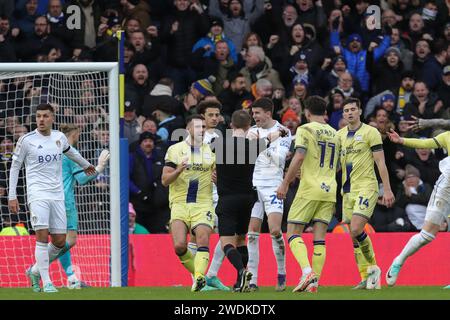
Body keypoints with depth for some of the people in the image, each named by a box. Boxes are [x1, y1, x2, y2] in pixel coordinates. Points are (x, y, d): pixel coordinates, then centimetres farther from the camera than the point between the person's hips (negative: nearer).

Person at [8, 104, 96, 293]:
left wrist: (85, 165, 49)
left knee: (60, 242, 1)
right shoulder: (27, 140, -2)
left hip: (57, 195, 5)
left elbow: (70, 151, 32)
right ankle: (46, 282, -12)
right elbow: (15, 167, 4)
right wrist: (12, 197, -1)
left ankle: (35, 271, 23)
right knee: (42, 236, -17)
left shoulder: (59, 137, 10)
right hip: (37, 194, -5)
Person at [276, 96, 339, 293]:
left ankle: (307, 271, -22)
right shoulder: (334, 134, 16)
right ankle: (314, 282, -5)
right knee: (320, 237, 3)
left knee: (293, 232, -1)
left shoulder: (305, 130, -4)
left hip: (310, 189, -5)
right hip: (329, 190, 5)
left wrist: (285, 183, -11)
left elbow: (299, 157, -16)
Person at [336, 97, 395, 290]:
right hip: (347, 190, 6)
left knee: (356, 230, -20)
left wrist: (387, 189, -10)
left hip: (366, 187, -6)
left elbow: (380, 162, -6)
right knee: (355, 236, 4)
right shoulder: (340, 135, 12)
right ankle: (366, 278, 10)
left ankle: (372, 268, -3)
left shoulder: (370, 132, -4)